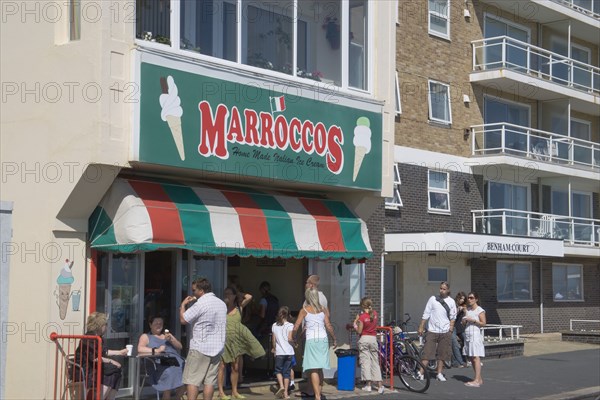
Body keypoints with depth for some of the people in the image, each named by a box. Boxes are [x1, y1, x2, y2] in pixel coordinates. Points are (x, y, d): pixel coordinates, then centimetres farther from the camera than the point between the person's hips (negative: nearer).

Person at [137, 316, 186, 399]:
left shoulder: (167, 334, 31)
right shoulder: (146, 336, 18)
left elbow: (180, 346, 22)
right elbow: (140, 349, -2)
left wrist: (171, 339, 2)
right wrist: (156, 350, -13)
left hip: (176, 360, 4)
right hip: (160, 363, -4)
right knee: (169, 373, -37)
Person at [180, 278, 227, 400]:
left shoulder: (200, 304, -13)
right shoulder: (222, 304, 12)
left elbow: (183, 320, -12)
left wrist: (183, 305, 5)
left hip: (200, 348, -7)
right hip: (217, 348, 7)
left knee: (192, 380, -2)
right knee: (210, 381, 6)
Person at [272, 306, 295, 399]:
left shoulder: (274, 325, 3)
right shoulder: (290, 325, -5)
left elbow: (273, 339, 7)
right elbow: (290, 339, -13)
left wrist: (273, 348, 23)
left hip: (279, 352, 1)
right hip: (289, 352, -1)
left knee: (278, 370, 14)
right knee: (286, 372, 6)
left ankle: (281, 386, -10)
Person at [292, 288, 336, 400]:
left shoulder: (304, 310, 1)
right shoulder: (322, 309, 8)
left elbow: (296, 327, -2)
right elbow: (328, 326, 3)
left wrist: (293, 338, 14)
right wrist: (334, 339, 13)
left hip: (311, 340, -4)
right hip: (323, 339, 4)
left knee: (313, 369, -7)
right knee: (319, 368, 14)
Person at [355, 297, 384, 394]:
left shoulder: (362, 316, -12)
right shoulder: (375, 313, 3)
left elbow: (359, 331, -10)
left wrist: (356, 325, 9)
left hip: (364, 339, -4)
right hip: (373, 339, 4)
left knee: (365, 361, 1)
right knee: (375, 362, 8)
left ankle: (368, 384, -3)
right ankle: (379, 385, 4)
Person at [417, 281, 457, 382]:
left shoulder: (451, 302, 5)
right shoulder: (433, 299, 0)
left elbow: (452, 317, 10)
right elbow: (426, 314, 2)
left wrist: (451, 327, -2)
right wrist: (421, 327, 0)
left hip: (445, 332, 2)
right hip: (432, 331, -2)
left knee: (442, 354, 7)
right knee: (427, 352, -6)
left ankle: (439, 373, 19)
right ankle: (421, 373, -6)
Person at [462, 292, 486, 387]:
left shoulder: (480, 310, -4)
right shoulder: (467, 310, 17)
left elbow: (483, 323, -10)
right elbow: (464, 324, 22)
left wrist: (473, 320, -17)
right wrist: (464, 321, 0)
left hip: (475, 335, -8)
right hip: (467, 335, 8)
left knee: (476, 357, -13)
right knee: (471, 358, 7)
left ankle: (477, 380, -17)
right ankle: (479, 379, 14)